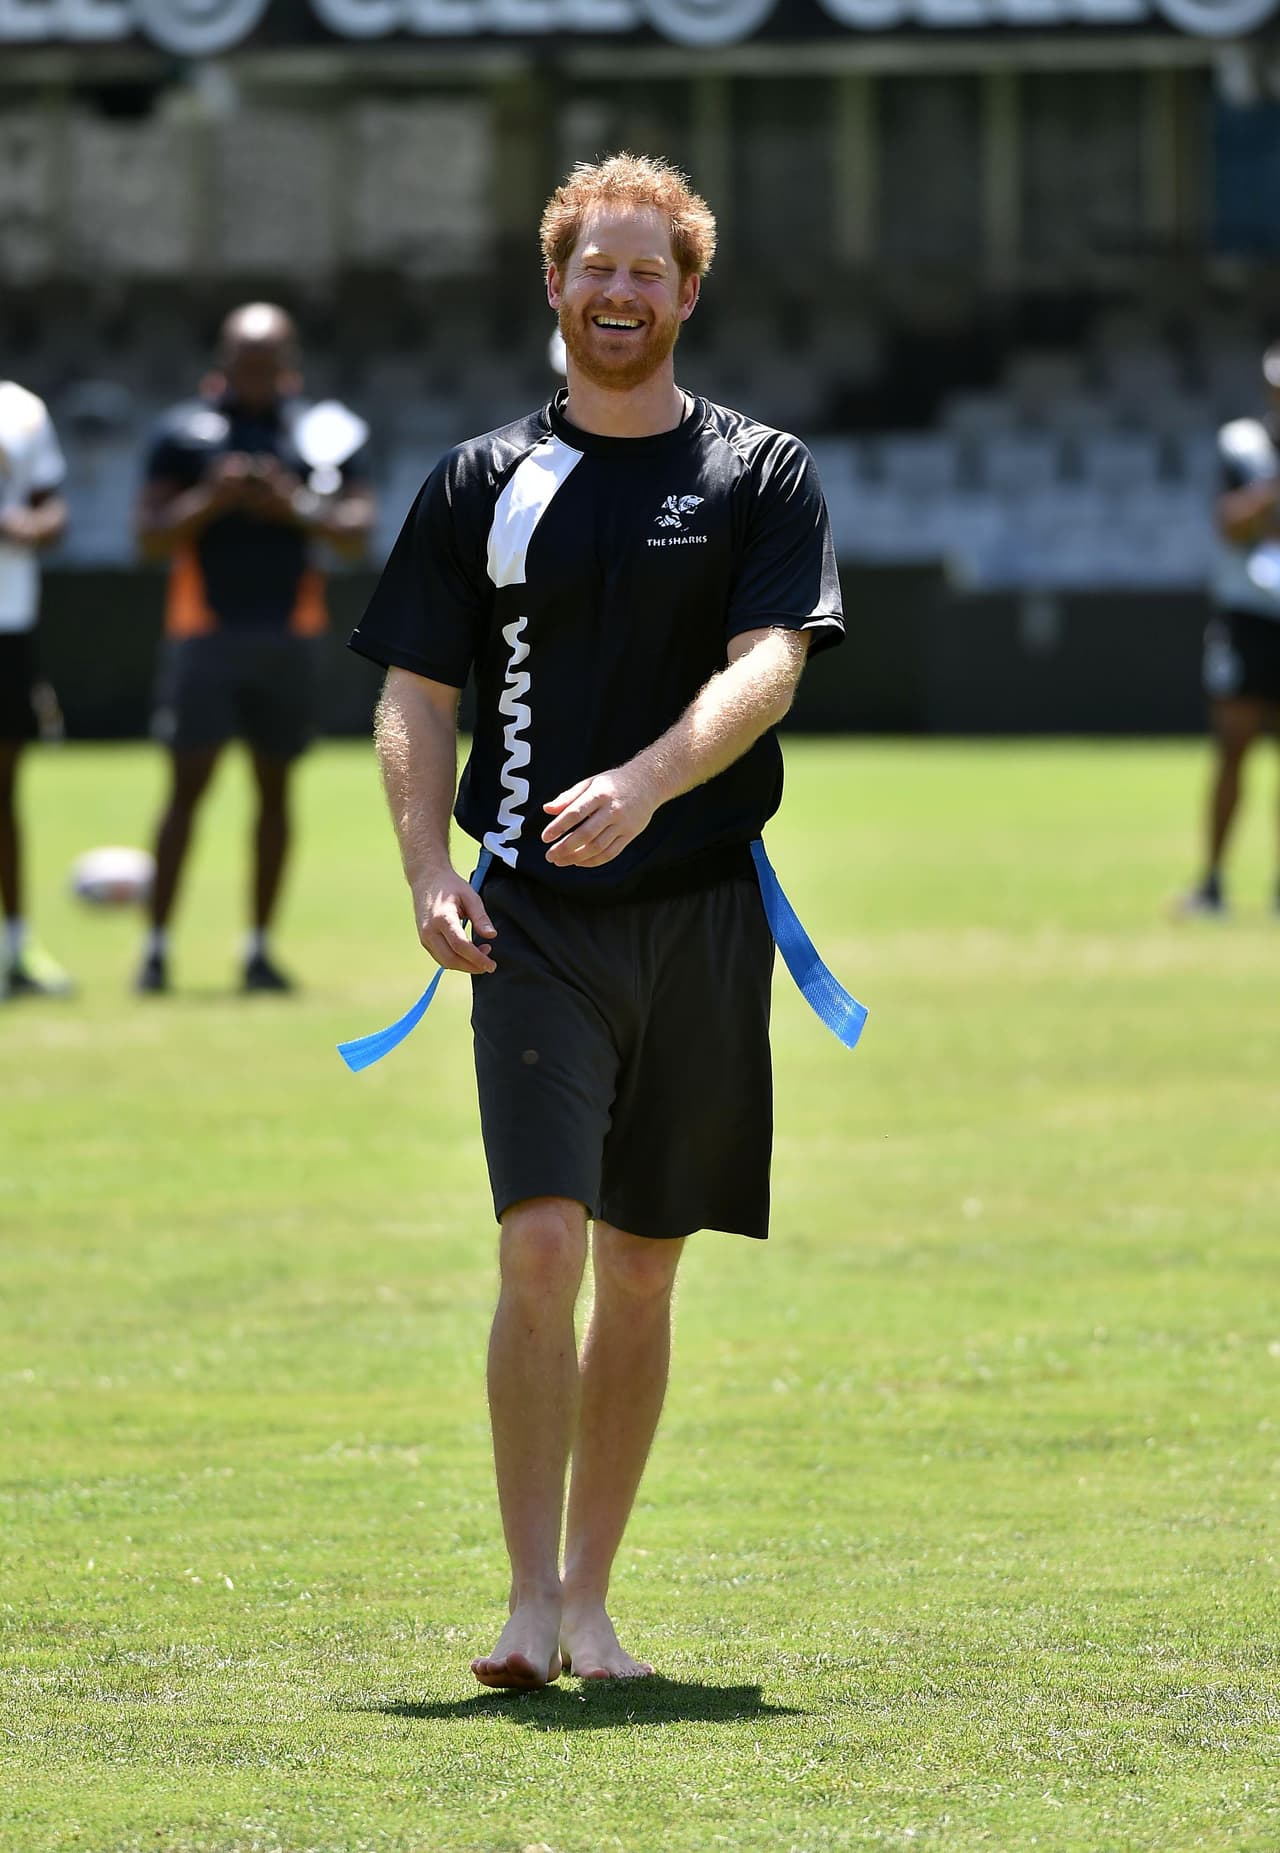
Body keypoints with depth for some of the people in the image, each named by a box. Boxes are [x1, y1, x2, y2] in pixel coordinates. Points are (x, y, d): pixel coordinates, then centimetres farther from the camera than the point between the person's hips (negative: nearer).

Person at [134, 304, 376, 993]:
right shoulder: (183, 431, 2)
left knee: (275, 785, 5)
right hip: (205, 633, -2)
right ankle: (156, 947, -2)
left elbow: (357, 533, 2)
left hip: (288, 636, 2)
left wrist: (299, 508, -15)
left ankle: (259, 949, 11)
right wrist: (210, 500, -16)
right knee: (188, 785, -6)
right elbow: (152, 537, -1)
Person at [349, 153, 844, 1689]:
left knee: (641, 1269, 6)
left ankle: (591, 1598, 15)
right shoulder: (485, 482, 9)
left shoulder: (761, 476, 5)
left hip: (703, 916, 1)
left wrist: (643, 783, -27)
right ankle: (530, 1603, -11)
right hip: (535, 923, -1)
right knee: (542, 1243, -14)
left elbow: (768, 669, -10)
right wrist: (428, 874, -8)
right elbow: (416, 699, 8)